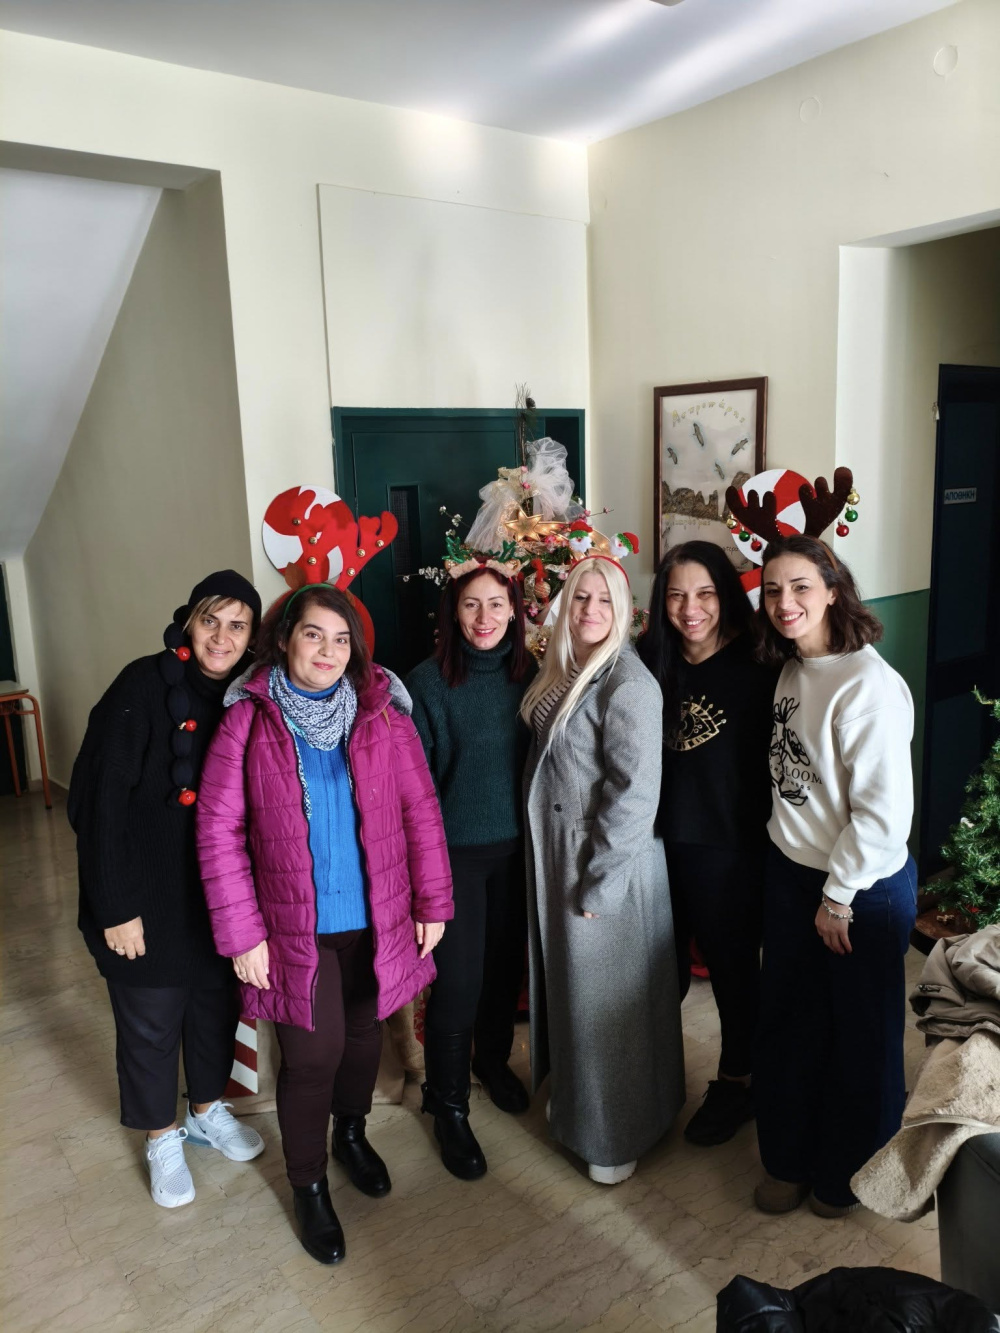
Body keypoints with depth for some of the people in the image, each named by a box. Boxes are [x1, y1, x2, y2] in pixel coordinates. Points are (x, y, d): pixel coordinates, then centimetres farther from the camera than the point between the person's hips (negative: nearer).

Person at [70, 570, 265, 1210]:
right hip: (151, 897, -4)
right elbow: (100, 800, -18)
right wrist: (116, 906, -18)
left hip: (220, 894, 5)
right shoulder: (145, 686, -18)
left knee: (218, 1002, 19)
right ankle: (162, 1135, 37)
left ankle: (209, 1108, 45)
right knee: (151, 1019, 13)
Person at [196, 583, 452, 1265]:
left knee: (364, 1034, 20)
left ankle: (352, 1132, 50)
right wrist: (242, 931, -9)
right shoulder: (248, 720, -9)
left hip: (378, 919, 2)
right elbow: (218, 829, -8)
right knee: (312, 1054, 5)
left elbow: (421, 811, -1)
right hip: (296, 926, -2)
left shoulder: (382, 713, -6)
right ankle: (309, 1187, 31)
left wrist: (433, 902, 0)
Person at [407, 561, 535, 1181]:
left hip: (518, 847, 4)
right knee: (458, 979, 1)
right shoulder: (428, 681, -11)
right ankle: (449, 1105, 23)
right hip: (455, 851, -4)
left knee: (507, 963, 17)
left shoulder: (529, 674, 0)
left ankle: (494, 1059, 45)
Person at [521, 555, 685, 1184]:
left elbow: (636, 792, -22)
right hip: (556, 855, 8)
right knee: (571, 981, 21)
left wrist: (601, 882, -18)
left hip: (608, 862, -8)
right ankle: (575, 1099, 43)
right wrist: (560, 867, 11)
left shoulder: (629, 683, -20)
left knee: (607, 995, 7)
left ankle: (618, 1136, 27)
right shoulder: (564, 672, 6)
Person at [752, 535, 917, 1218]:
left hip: (864, 887, -7)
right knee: (789, 1021, 18)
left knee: (861, 1034, 13)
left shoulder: (868, 683, -22)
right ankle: (790, 1159, 38)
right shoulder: (792, 671, 2)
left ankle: (850, 1175, 35)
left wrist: (839, 896, -14)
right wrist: (804, 883, 9)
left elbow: (884, 810, -22)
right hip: (792, 873, 7)